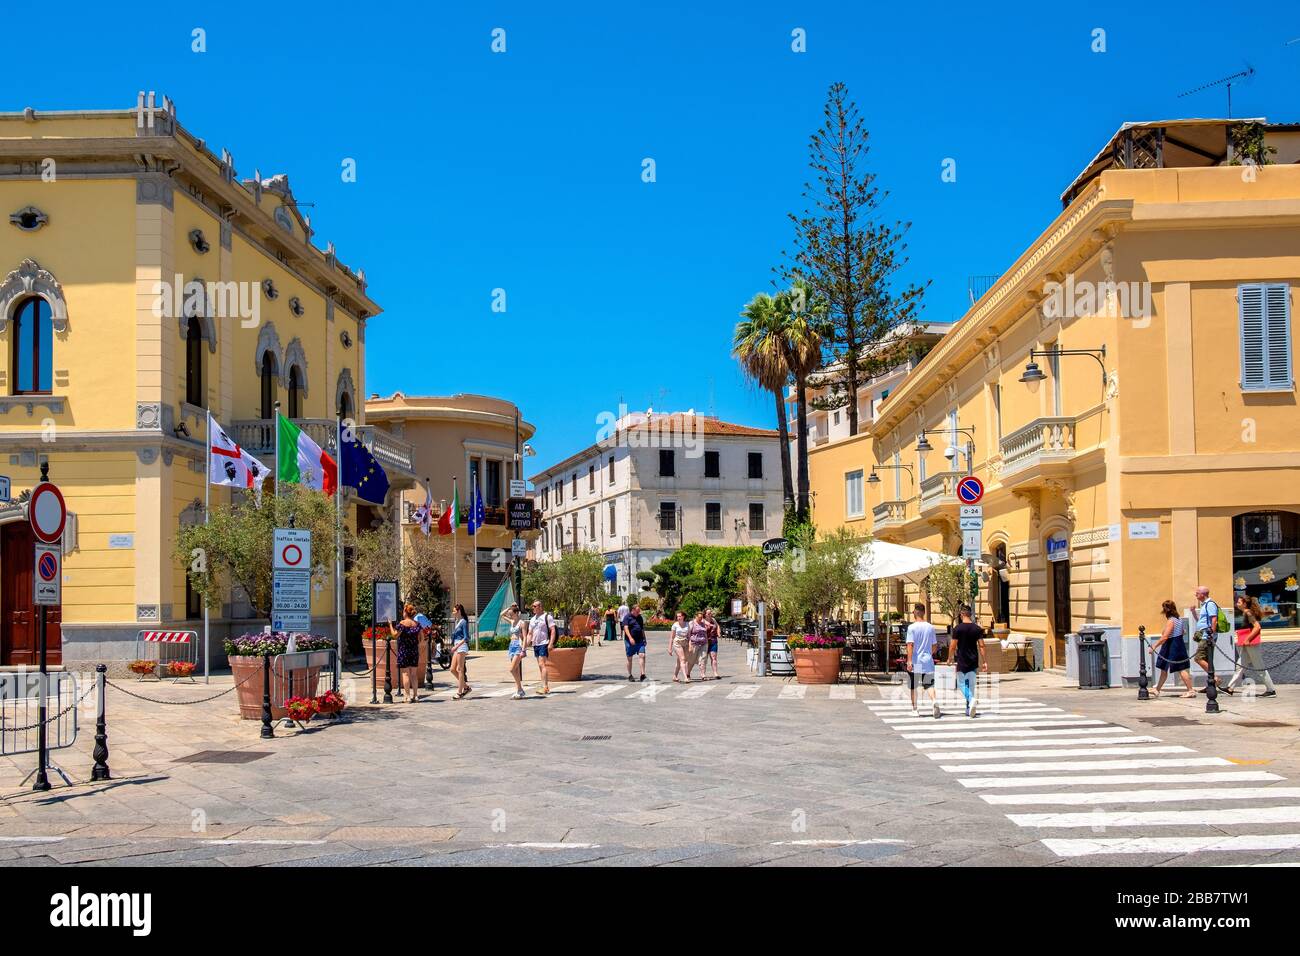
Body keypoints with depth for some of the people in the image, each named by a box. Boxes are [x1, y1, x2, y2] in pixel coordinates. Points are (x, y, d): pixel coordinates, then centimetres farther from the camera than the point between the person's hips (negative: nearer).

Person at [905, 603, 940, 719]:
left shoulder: (912, 627, -9)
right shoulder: (930, 627, 6)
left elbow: (910, 645, -16)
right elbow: (934, 645, 12)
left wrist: (909, 661, -16)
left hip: (915, 663, -3)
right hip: (928, 662, 3)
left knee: (913, 687, 9)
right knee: (929, 685, 5)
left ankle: (915, 710, 13)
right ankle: (934, 701, -22)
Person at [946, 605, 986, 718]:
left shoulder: (957, 629, -10)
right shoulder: (977, 628, 1)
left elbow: (953, 646, -9)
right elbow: (981, 646, -1)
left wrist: (950, 658, 7)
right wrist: (984, 662, 3)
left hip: (962, 661, -4)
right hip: (974, 661, 4)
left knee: (961, 683, 6)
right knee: (971, 684, 12)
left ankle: (972, 700, -21)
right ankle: (969, 709, 14)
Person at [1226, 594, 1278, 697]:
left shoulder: (1248, 613, -14)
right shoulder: (1245, 613, 14)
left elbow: (1257, 627, -22)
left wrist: (1248, 639, -23)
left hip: (1251, 644, -10)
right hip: (1246, 645, 10)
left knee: (1259, 667, -3)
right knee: (1240, 665, 9)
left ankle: (1271, 690, 4)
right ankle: (1230, 688, 10)